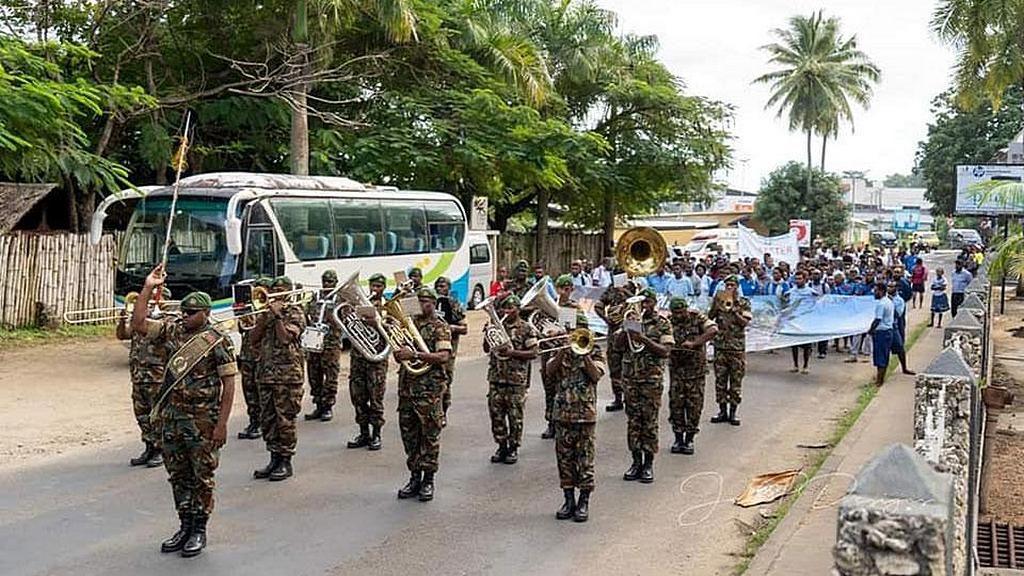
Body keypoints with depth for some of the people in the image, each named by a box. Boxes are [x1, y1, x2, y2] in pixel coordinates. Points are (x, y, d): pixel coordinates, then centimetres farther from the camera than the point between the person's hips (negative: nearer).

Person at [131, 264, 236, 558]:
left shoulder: (218, 340, -10)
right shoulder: (172, 330, 6)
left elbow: (229, 383, -12)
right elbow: (138, 323, 0)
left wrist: (222, 423, -17)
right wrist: (148, 288, -6)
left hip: (203, 420, -6)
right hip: (171, 417, 6)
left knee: (202, 476, 4)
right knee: (178, 475, 14)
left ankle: (199, 531, 15)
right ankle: (185, 526, 26)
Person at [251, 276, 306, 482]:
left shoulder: (295, 313, -2)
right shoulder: (268, 311, 17)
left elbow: (286, 338, -15)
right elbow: (255, 336, 7)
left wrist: (278, 315, -11)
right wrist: (265, 314, -1)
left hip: (287, 374, -7)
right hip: (266, 373, 7)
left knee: (285, 420, -3)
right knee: (267, 420, 10)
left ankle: (286, 462, 5)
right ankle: (274, 459, 19)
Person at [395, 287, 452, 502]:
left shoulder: (440, 327, -4)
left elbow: (443, 356, -18)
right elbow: (399, 353, 19)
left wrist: (415, 355, -25)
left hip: (429, 389, -6)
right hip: (407, 386, 6)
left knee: (429, 435, 1)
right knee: (409, 434, 10)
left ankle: (428, 480, 10)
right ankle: (414, 477, 21)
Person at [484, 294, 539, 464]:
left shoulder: (527, 329, -2)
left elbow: (533, 353, -7)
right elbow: (486, 349, 13)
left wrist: (512, 352, -17)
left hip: (516, 380, -4)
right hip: (496, 378, 4)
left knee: (515, 416, 2)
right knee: (496, 414, 7)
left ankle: (513, 448, 14)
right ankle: (502, 447, 20)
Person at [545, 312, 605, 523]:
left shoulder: (594, 352, 4)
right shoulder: (561, 351, 10)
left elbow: (596, 375, -12)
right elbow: (549, 371, -7)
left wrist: (584, 353, -19)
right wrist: (562, 352, -17)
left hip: (585, 413, -3)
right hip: (563, 413, 3)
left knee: (585, 458, 0)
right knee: (564, 458, 7)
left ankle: (584, 502, 10)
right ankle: (569, 500, 18)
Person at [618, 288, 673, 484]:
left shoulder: (663, 324, 0)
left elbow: (665, 351, -10)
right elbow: (618, 344, 3)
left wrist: (644, 339, -21)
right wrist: (626, 329, -12)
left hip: (652, 378, -3)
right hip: (631, 377, 3)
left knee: (650, 421, 0)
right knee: (633, 420, 6)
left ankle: (648, 464, 8)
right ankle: (636, 461, 14)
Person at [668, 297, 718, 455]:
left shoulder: (698, 318, -8)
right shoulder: (669, 322, -2)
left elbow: (713, 330, -25)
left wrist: (694, 343, -29)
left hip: (696, 369, -2)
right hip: (676, 369, 2)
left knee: (694, 405, 4)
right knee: (675, 404, 3)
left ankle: (689, 439, 16)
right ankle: (678, 438, 16)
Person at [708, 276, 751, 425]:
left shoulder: (744, 303, 1)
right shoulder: (718, 301, 7)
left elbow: (745, 322, -9)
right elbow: (708, 318, 0)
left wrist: (733, 311, -20)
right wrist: (715, 306, -14)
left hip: (737, 347, -2)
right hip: (720, 346, 2)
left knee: (736, 380, 2)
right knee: (720, 379, 5)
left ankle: (733, 412, 10)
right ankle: (722, 411, 14)